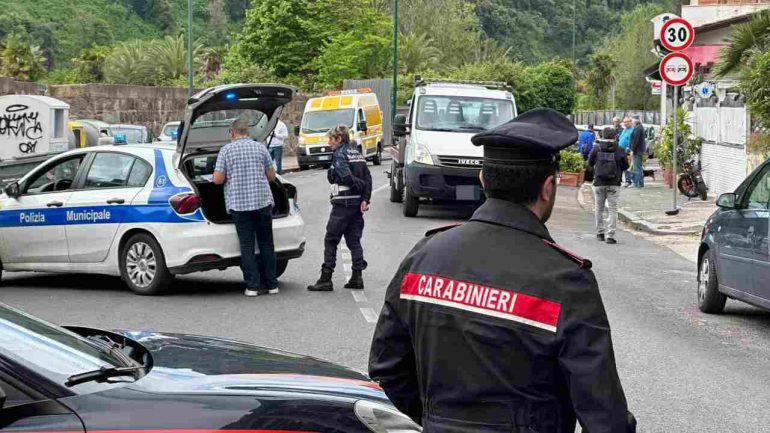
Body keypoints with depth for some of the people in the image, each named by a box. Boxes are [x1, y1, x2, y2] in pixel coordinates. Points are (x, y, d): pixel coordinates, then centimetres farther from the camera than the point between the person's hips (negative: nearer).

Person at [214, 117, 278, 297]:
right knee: (266, 243, 10)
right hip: (263, 201, 2)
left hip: (239, 203, -2)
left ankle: (252, 285, 0)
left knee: (247, 245, 3)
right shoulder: (260, 148, 4)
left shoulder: (226, 150, -3)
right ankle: (271, 284, 12)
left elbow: (217, 179, -6)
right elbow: (271, 175, 8)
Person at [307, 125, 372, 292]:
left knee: (331, 240, -2)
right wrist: (365, 198, -1)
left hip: (343, 202, -8)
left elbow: (346, 177, -22)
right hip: (357, 202, 8)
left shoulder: (339, 154, -9)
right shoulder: (357, 153, 14)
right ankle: (357, 277, 8)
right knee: (354, 240, 11)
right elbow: (368, 178, 6)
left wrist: (360, 186, -6)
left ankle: (326, 279, -4)